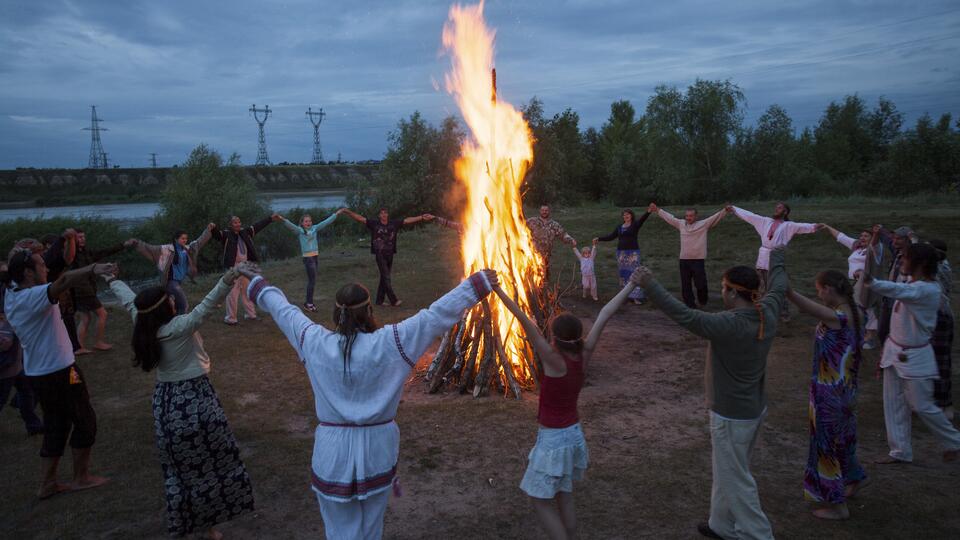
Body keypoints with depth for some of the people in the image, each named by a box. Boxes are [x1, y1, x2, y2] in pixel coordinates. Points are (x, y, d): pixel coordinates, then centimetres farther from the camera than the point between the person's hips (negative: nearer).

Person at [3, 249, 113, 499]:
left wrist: (18, 258, 10)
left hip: (37, 373, 9)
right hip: (59, 372, -9)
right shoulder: (34, 296, -22)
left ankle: (47, 483, 20)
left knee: (55, 426, 17)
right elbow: (63, 281, -43)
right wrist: (92, 269, -58)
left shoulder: (11, 296, 4)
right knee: (85, 422, 7)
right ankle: (81, 478, 16)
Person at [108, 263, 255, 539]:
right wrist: (225, 282, -49)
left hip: (166, 402, 6)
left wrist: (112, 280, 32)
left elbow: (129, 300, 14)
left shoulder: (144, 325, -3)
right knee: (211, 460, 9)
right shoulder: (179, 327, -20)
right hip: (194, 398, -6)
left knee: (178, 466, 18)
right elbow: (205, 307, -36)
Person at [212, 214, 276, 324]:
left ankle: (250, 314, 31)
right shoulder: (226, 234, -7)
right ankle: (230, 318, 5)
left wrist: (271, 218, 15)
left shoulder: (245, 232, 9)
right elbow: (217, 233, -25)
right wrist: (212, 228, -48)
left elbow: (258, 226, 14)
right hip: (233, 267, -6)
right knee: (232, 293, -4)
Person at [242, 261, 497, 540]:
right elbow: (437, 315, -15)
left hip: (333, 451, 1)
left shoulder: (316, 343, -10)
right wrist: (477, 283, -9)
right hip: (377, 449, 0)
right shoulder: (389, 343, -16)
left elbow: (284, 311, 7)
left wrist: (258, 283, 24)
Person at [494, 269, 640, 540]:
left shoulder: (555, 361, -25)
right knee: (564, 496, 20)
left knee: (541, 500, 9)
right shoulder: (584, 356, -10)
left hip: (553, 438, -7)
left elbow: (526, 322, -33)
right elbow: (604, 315, -7)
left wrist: (498, 289, -38)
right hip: (573, 434, 7)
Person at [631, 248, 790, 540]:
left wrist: (649, 285, -28)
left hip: (731, 416, -9)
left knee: (735, 480, 6)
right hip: (754, 409, 9)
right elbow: (778, 287, 15)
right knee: (727, 472, 23)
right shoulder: (767, 314, -6)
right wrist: (776, 259, 34)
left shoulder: (729, 325, -29)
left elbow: (683, 314, -31)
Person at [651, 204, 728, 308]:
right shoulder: (681, 224, 10)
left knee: (701, 284, 1)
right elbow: (668, 217, 18)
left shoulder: (704, 224, 0)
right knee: (685, 285, 6)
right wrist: (657, 209, 20)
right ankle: (690, 305, 18)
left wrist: (725, 210, -21)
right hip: (684, 260, 3)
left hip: (698, 260, -3)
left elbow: (716, 217, -7)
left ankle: (703, 301, 29)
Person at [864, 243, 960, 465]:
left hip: (915, 355, -8)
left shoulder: (928, 290, -23)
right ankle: (900, 451, 17)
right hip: (895, 350, 8)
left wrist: (871, 282, -56)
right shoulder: (912, 284, 6)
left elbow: (898, 290, -42)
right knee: (894, 404, 8)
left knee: (922, 406, 3)